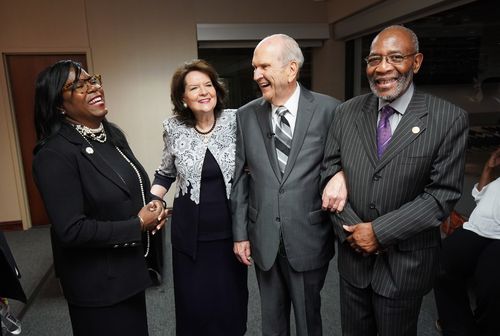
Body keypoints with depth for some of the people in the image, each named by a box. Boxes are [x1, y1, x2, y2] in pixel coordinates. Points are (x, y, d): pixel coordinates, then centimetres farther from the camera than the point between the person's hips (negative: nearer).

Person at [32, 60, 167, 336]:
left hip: (131, 268, 8)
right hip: (98, 282, -7)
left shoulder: (113, 133, 2)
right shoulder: (54, 155, -23)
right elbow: (71, 230, -25)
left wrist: (153, 205, -7)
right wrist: (138, 225, -20)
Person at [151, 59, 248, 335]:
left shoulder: (235, 120, -7)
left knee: (232, 300, 15)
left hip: (231, 228, 0)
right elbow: (165, 174, 10)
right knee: (194, 303, 11)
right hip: (191, 232, 0)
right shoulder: (174, 128, -4)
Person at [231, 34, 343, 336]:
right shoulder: (246, 115, 1)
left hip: (309, 238, -2)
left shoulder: (329, 110, -9)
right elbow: (241, 177, 2)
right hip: (263, 240, 3)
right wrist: (240, 234, 3)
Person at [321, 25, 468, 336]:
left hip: (405, 263, -3)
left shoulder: (449, 119, -11)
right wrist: (351, 228, -11)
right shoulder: (347, 113, -1)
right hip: (354, 253, 3)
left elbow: (443, 194, -14)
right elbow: (330, 172, -1)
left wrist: (379, 231, -17)